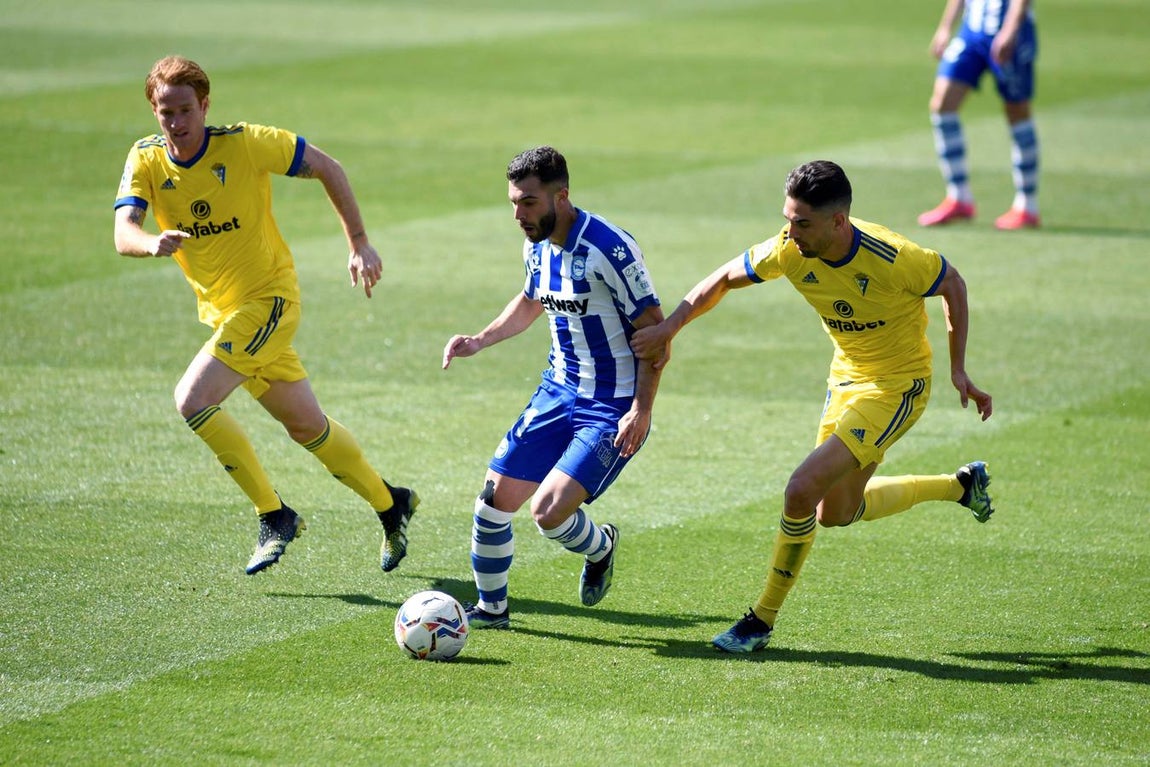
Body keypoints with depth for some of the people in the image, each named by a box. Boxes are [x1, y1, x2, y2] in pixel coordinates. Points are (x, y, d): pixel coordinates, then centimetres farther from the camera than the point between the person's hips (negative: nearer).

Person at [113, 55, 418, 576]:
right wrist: (152, 244, -43)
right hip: (220, 311, 6)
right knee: (305, 425, 15)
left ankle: (274, 515, -9)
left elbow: (327, 169, -7)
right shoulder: (146, 160, -6)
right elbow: (122, 233, -20)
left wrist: (359, 243, -9)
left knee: (192, 399, -21)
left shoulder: (246, 144, -17)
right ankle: (389, 503, 35)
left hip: (269, 298, -6)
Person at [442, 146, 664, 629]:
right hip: (558, 391, 8)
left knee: (549, 512, -19)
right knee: (495, 498, 3)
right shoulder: (537, 247, 3)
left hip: (613, 407, -8)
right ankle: (491, 608, 24)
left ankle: (600, 548, 15)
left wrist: (642, 409, -23)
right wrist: (480, 341, 10)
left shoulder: (608, 248, -22)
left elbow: (653, 328, -18)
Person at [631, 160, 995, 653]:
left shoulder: (891, 259, -30)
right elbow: (724, 279, 1)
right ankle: (961, 486, 41)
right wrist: (668, 330, -10)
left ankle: (763, 621, -1)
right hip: (846, 377, 7)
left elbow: (951, 283, -11)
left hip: (898, 385, -7)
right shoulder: (789, 251, -15)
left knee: (802, 493, -19)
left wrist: (958, 370, -8)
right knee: (836, 514, 19)